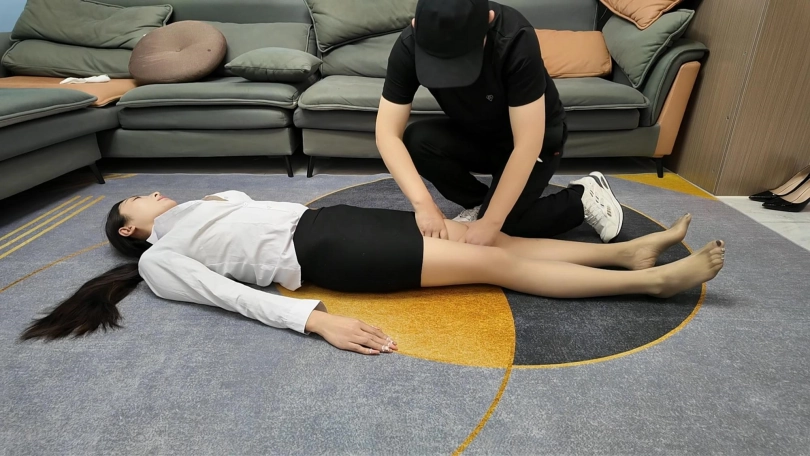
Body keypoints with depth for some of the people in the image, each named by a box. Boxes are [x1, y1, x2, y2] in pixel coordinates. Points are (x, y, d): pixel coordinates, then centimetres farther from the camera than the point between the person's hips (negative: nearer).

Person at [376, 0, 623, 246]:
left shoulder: (516, 40, -34)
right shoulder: (409, 47, -24)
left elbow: (527, 144, -33)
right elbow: (388, 133, -26)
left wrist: (490, 223, -33)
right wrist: (423, 203, -38)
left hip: (536, 137, -3)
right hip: (475, 134, 4)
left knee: (498, 231, -19)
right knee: (417, 140, -25)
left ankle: (582, 197, 6)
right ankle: (478, 204, 0)